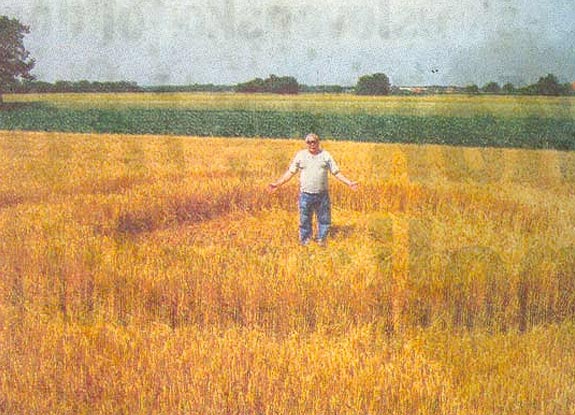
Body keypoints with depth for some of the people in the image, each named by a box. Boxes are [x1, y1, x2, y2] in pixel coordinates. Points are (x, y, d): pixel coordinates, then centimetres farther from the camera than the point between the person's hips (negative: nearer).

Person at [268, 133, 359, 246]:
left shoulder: (326, 155, 5)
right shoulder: (300, 155, 5)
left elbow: (336, 172, 7)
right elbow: (290, 172, 8)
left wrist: (349, 183, -1)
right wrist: (277, 183, -1)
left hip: (322, 195, 0)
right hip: (305, 195, 0)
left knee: (324, 220, 5)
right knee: (304, 221, 6)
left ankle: (322, 242, 19)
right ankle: (304, 244, 18)